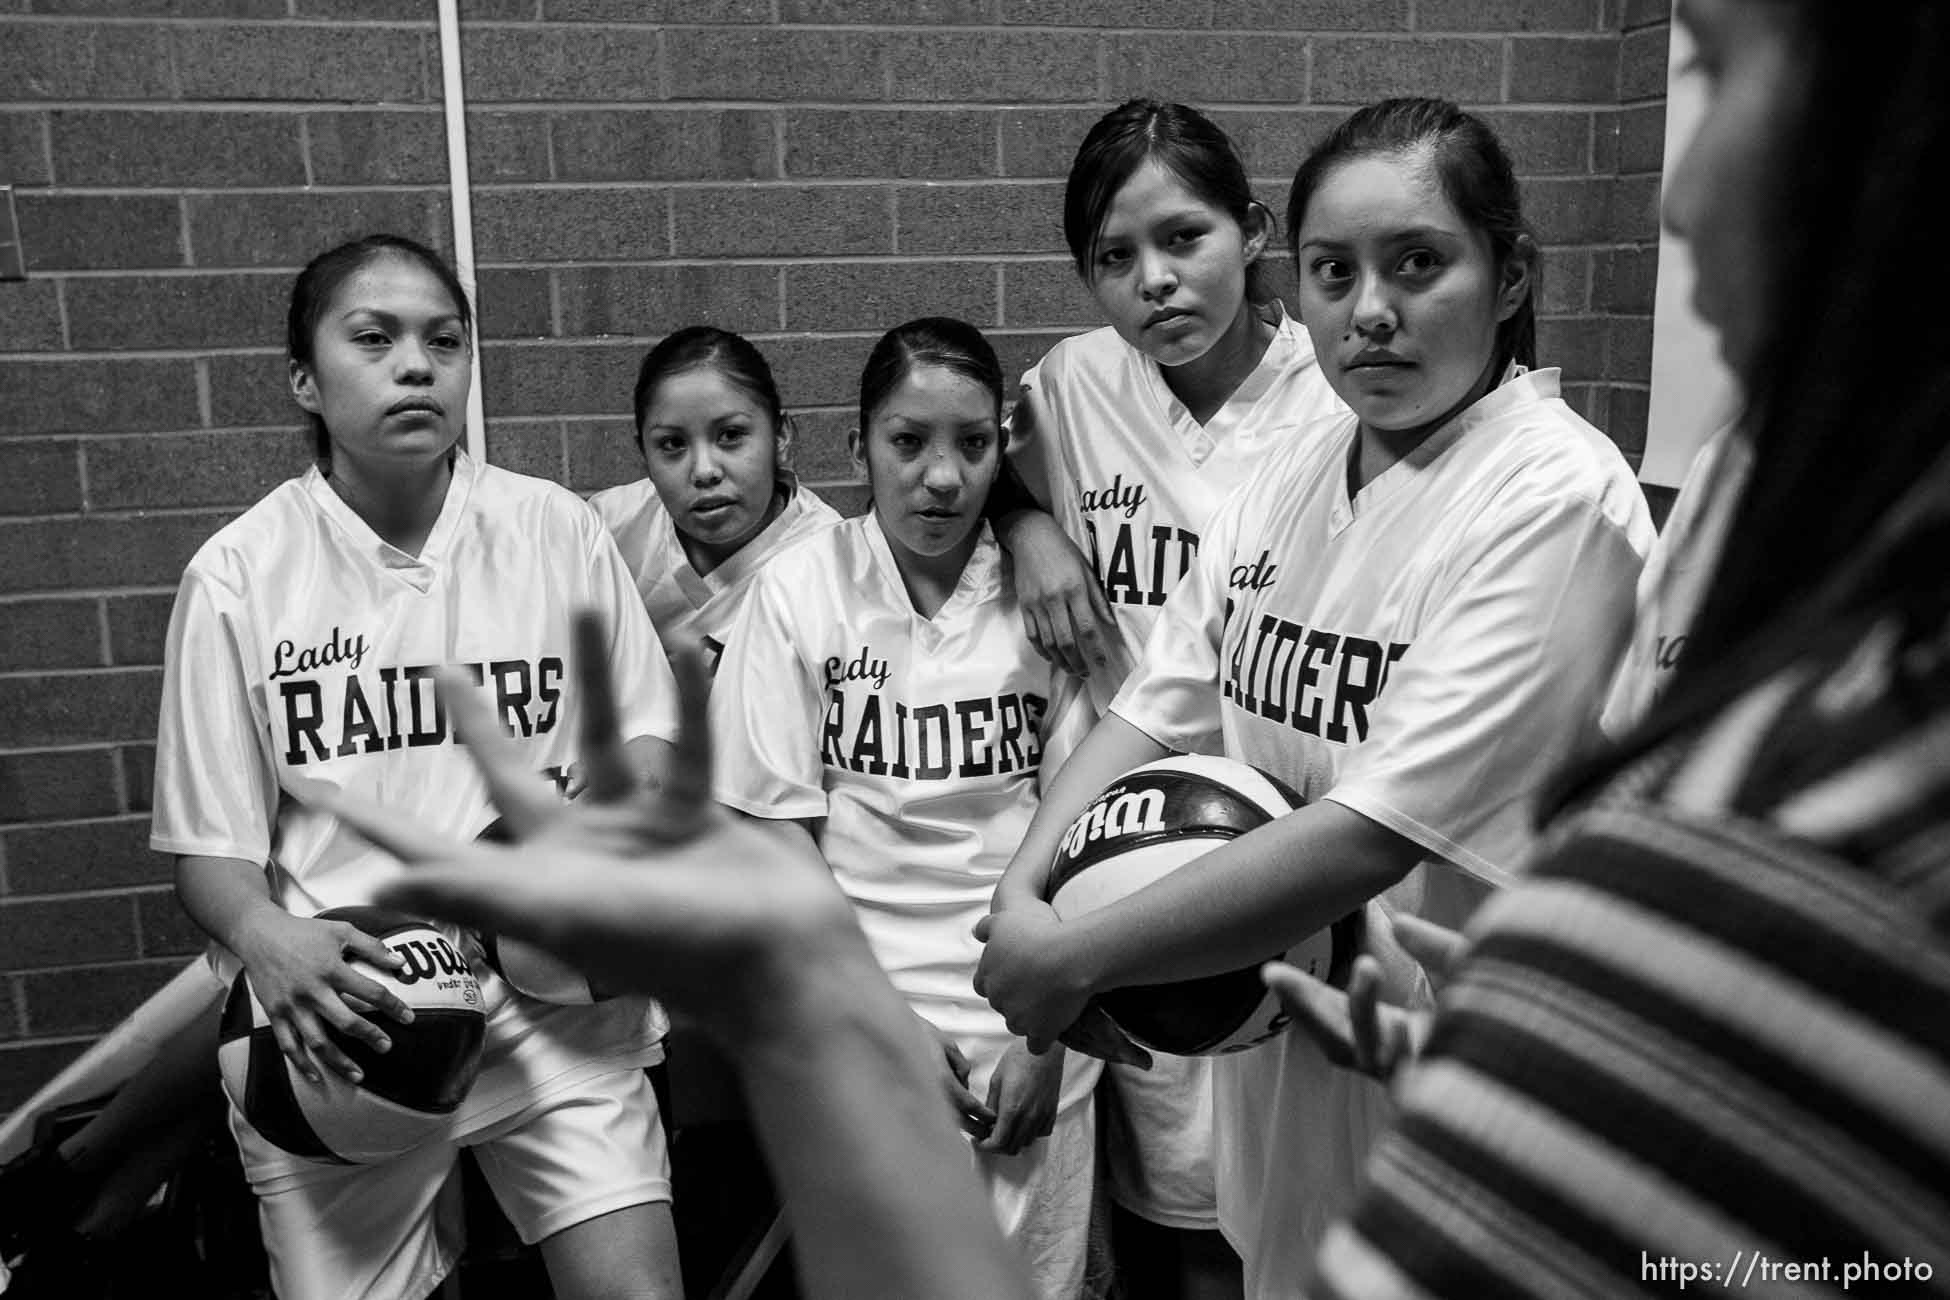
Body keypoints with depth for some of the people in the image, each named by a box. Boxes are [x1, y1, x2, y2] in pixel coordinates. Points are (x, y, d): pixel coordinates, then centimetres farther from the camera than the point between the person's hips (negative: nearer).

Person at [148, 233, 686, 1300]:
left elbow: (649, 734, 9)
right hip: (338, 1022, 0)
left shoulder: (555, 528, 1)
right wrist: (269, 941, -19)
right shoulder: (237, 572, -2)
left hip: (546, 995, 1)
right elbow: (210, 844, 2)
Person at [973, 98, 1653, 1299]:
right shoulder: (1291, 478, 2)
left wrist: (1074, 960, -23)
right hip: (1267, 1050, 6)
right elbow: (1154, 710, 1)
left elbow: (1379, 829, -26)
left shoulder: (1555, 500, -20)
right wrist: (1021, 898, -14)